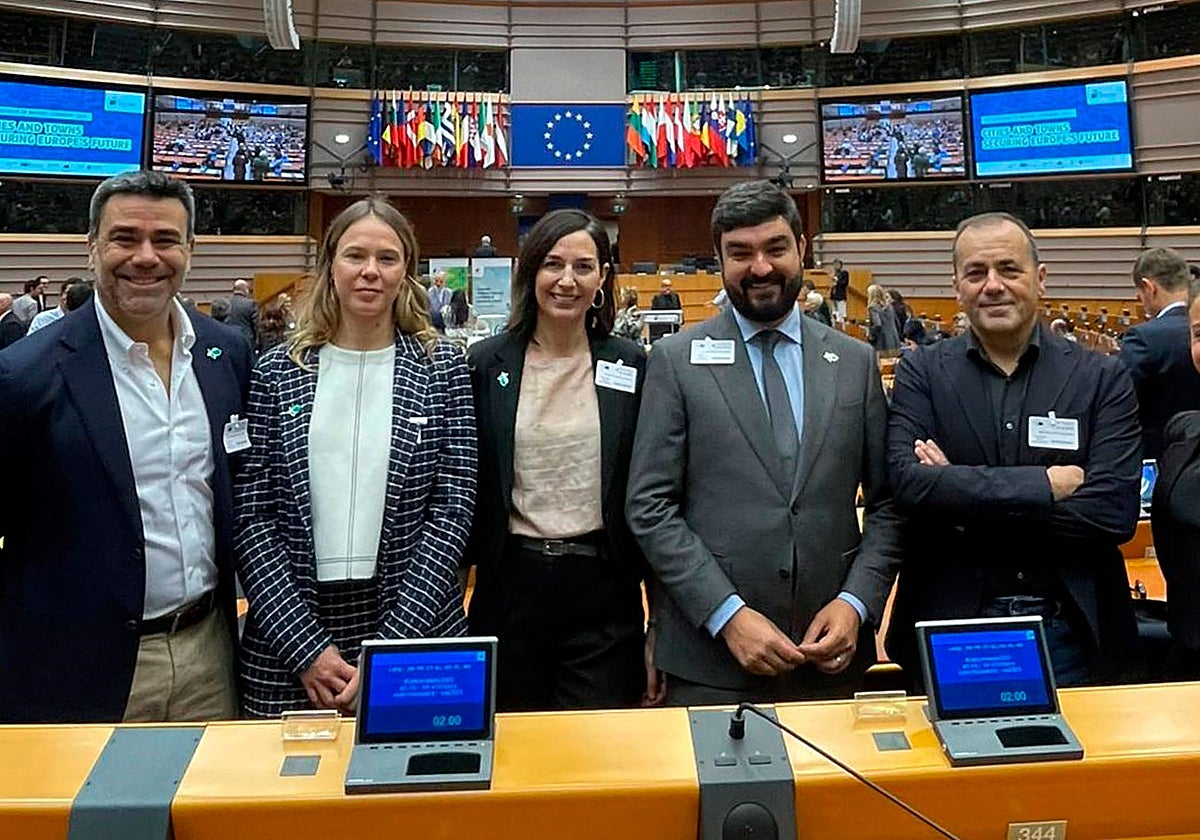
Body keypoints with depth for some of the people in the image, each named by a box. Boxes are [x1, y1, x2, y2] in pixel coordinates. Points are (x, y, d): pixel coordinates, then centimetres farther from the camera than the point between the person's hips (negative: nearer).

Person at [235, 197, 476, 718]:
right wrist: (306, 647, -11)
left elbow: (452, 510, -6)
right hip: (287, 642, 1)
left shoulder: (442, 369, -1)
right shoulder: (276, 373, 1)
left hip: (414, 629, 0)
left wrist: (390, 647, -13)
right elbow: (253, 517, -2)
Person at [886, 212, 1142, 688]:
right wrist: (1047, 483, -16)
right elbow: (909, 484, -16)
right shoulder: (921, 373, -1)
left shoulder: (1102, 378, 0)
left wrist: (964, 502, -16)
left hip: (1069, 630, 1)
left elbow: (1116, 511, -12)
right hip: (950, 628, 0)